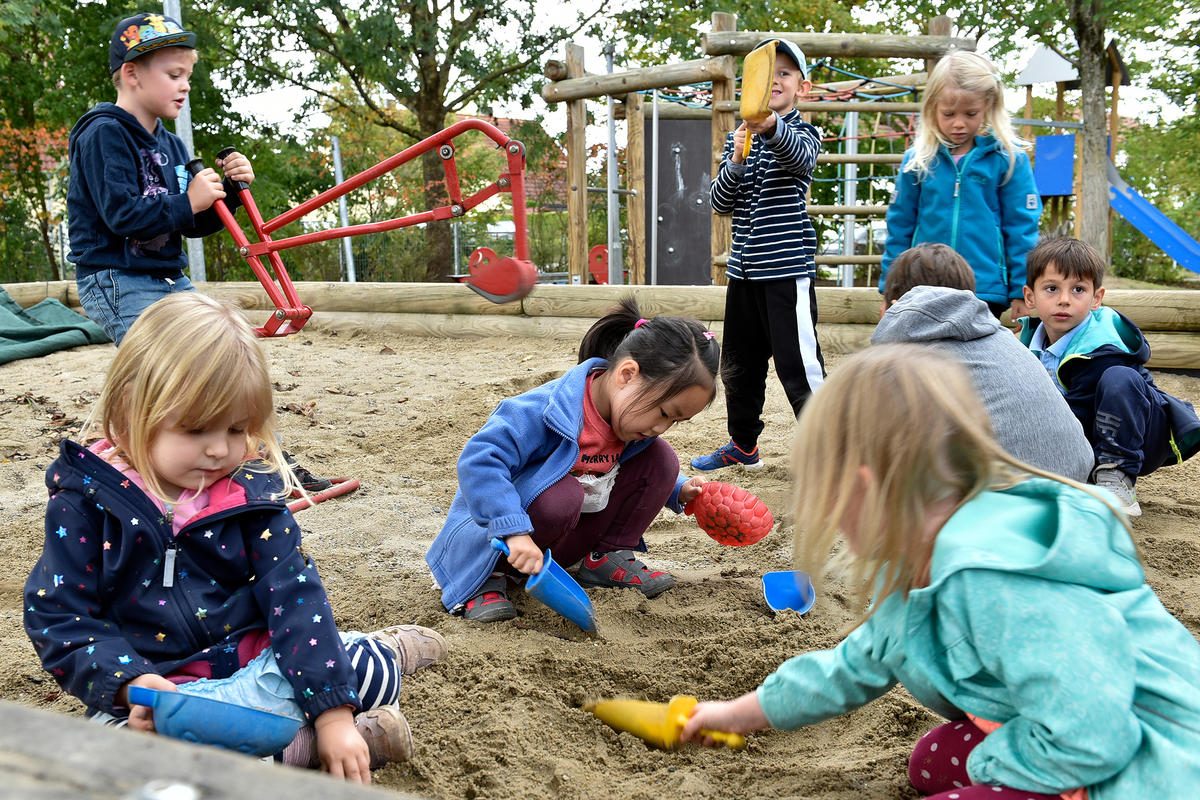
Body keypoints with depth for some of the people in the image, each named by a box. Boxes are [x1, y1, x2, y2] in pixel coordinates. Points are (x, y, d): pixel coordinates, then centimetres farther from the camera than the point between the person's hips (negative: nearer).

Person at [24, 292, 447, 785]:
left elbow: (295, 593, -10)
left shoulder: (249, 489, -4)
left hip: (253, 661, 0)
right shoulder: (86, 498, -7)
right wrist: (130, 683, -24)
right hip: (150, 686, 0)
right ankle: (294, 743, -22)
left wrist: (334, 712, -19)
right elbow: (57, 617, -6)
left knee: (369, 673, -24)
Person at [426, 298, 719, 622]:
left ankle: (607, 558, 6)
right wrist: (516, 531, -43)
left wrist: (678, 491, 2)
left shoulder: (632, 412, -4)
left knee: (660, 458, -6)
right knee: (561, 495, -41)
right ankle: (488, 575, -15)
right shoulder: (542, 412, -31)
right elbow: (479, 461, -36)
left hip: (567, 537, 7)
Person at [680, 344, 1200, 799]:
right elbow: (861, 664, 19)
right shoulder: (921, 566, 4)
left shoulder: (995, 579, -31)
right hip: (1091, 739, 10)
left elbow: (1088, 742, -32)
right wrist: (743, 713, 27)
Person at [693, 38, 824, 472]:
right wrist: (736, 163, -14)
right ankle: (743, 445, 33)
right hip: (744, 269, 6)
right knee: (739, 363, 16)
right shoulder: (739, 137, 12)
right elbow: (720, 203, 5)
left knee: (799, 364, -9)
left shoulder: (803, 132, -4)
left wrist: (771, 126, -51)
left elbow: (801, 157, -30)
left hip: (788, 267, -6)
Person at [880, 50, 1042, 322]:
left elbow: (1022, 228, 0)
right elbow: (900, 227, 7)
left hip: (986, 293, -2)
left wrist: (1021, 292, -1)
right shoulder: (917, 160, 2)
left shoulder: (1008, 159, -2)